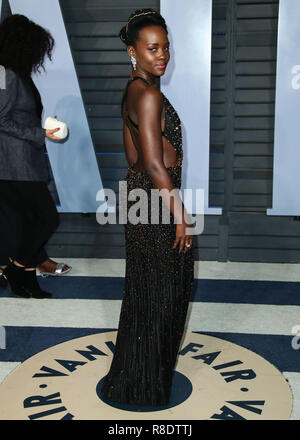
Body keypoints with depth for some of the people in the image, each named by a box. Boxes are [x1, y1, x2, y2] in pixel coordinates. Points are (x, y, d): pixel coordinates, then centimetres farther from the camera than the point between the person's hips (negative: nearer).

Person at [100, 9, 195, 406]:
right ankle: (145, 385, 22)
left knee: (146, 287, 21)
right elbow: (155, 166, -23)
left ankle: (138, 371, 39)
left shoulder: (134, 91, 12)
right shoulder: (148, 94, -19)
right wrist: (179, 214, -17)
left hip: (140, 192, 10)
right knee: (157, 290, 3)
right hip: (157, 199, -10)